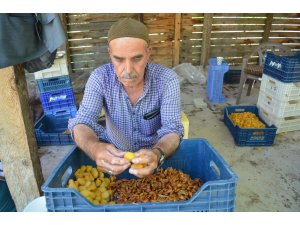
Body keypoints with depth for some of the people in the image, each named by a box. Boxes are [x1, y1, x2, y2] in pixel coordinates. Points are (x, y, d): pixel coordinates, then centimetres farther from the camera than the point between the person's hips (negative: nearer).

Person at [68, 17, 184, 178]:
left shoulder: (167, 79, -19)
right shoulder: (100, 78, -17)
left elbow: (172, 129, -23)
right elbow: (82, 123, -21)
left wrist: (157, 153, -46)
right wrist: (95, 148, -44)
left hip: (156, 152, -1)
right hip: (113, 153, 2)